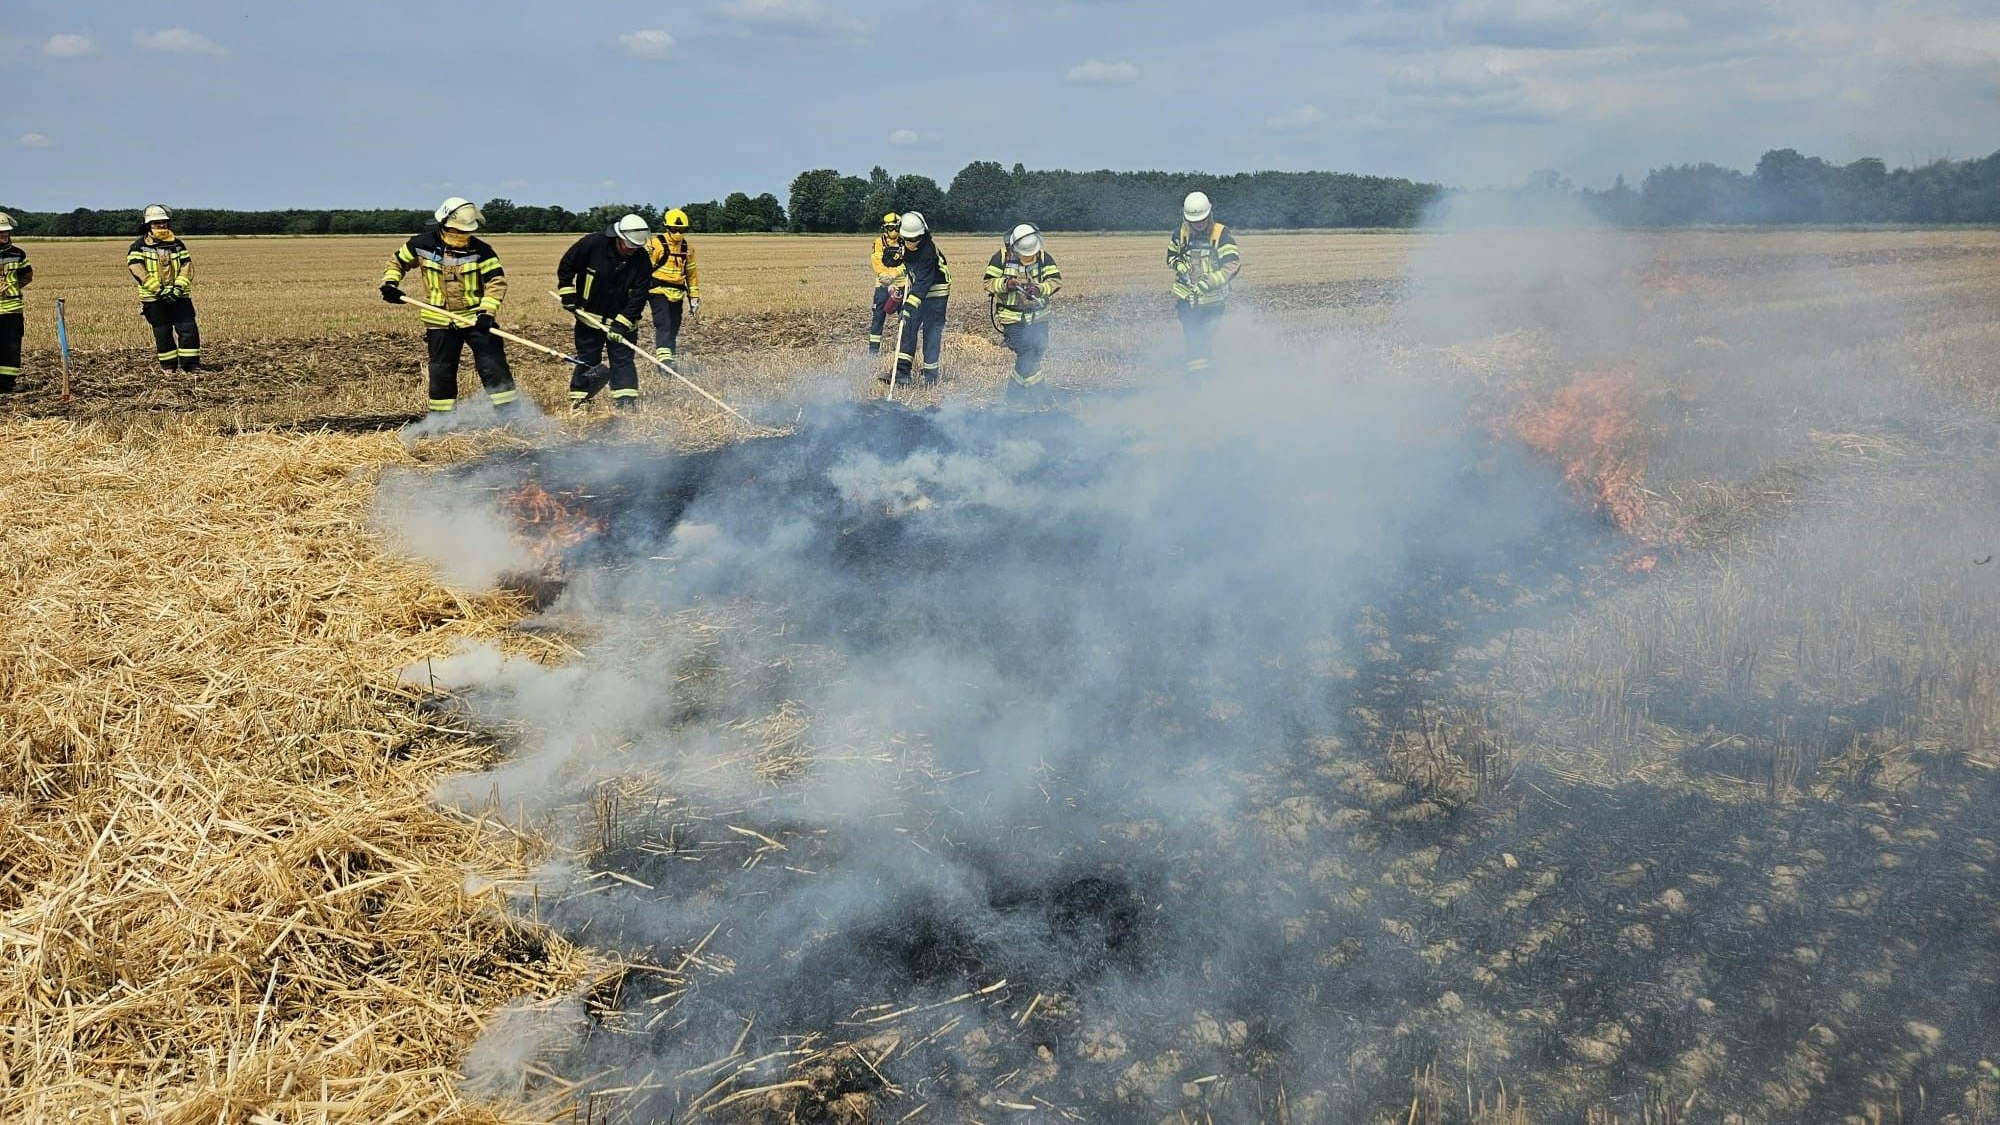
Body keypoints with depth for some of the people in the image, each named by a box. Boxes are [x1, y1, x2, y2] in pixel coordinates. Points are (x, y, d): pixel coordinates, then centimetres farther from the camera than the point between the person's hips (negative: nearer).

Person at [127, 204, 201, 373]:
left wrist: (178, 288, -13)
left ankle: (190, 363, 0)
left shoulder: (177, 245, 10)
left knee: (188, 328, -7)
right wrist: (160, 290, -19)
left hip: (179, 296, 2)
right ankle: (168, 366, 14)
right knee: (162, 333, 3)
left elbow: (187, 267, 3)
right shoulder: (139, 247, -1)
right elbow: (138, 272, -11)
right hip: (153, 299, -2)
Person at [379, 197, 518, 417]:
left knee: (494, 366, -6)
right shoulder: (422, 244, -3)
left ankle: (509, 413, -1)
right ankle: (441, 416, 19)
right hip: (440, 322, 1)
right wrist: (390, 283, -4)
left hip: (475, 318, -1)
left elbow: (497, 280, -11)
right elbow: (397, 261, 14)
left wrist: (487, 311, -23)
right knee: (441, 372, 6)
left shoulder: (480, 249, -8)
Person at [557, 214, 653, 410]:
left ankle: (627, 403, -3)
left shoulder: (641, 260, -13)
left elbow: (639, 295, -14)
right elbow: (566, 267, -3)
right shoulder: (592, 243, -17)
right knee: (587, 360, 6)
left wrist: (622, 324, -21)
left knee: (623, 360, -4)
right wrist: (568, 296, -6)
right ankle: (578, 400, 20)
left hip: (622, 320, 1)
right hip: (589, 317, -1)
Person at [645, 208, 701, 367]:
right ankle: (663, 356, -30)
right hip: (658, 292, -6)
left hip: (677, 294, 6)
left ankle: (668, 357, 18)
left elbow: (691, 273, 19)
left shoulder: (687, 248, 11)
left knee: (674, 328, 9)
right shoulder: (656, 245, -10)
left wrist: (694, 297, 19)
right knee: (663, 324, -19)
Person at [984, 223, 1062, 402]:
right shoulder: (1001, 257, -7)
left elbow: (1056, 280, -8)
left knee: (1037, 352, 7)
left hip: (1039, 318, 4)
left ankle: (1015, 390, 21)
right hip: (1012, 318, -4)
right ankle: (1035, 389, 0)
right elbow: (988, 283, -4)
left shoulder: (1044, 258, -1)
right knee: (1027, 355, -14)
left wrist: (1039, 289, -27)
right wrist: (1005, 284, -24)